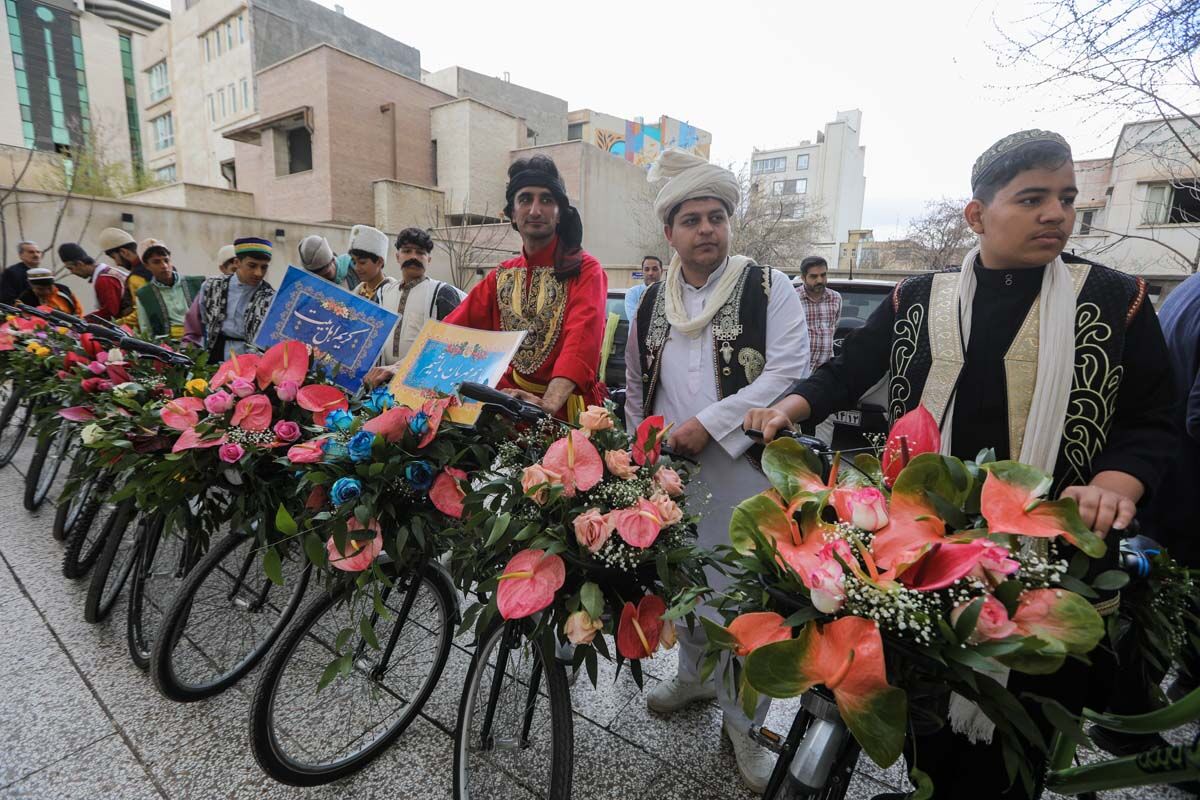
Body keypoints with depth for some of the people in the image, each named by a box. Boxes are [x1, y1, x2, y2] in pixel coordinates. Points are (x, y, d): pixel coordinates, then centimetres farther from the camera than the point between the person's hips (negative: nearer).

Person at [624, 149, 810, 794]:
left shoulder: (769, 288, -4)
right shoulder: (650, 304, 9)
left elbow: (789, 373, -14)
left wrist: (708, 423, -19)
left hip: (743, 472, -4)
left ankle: (742, 720, 27)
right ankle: (695, 674, 45)